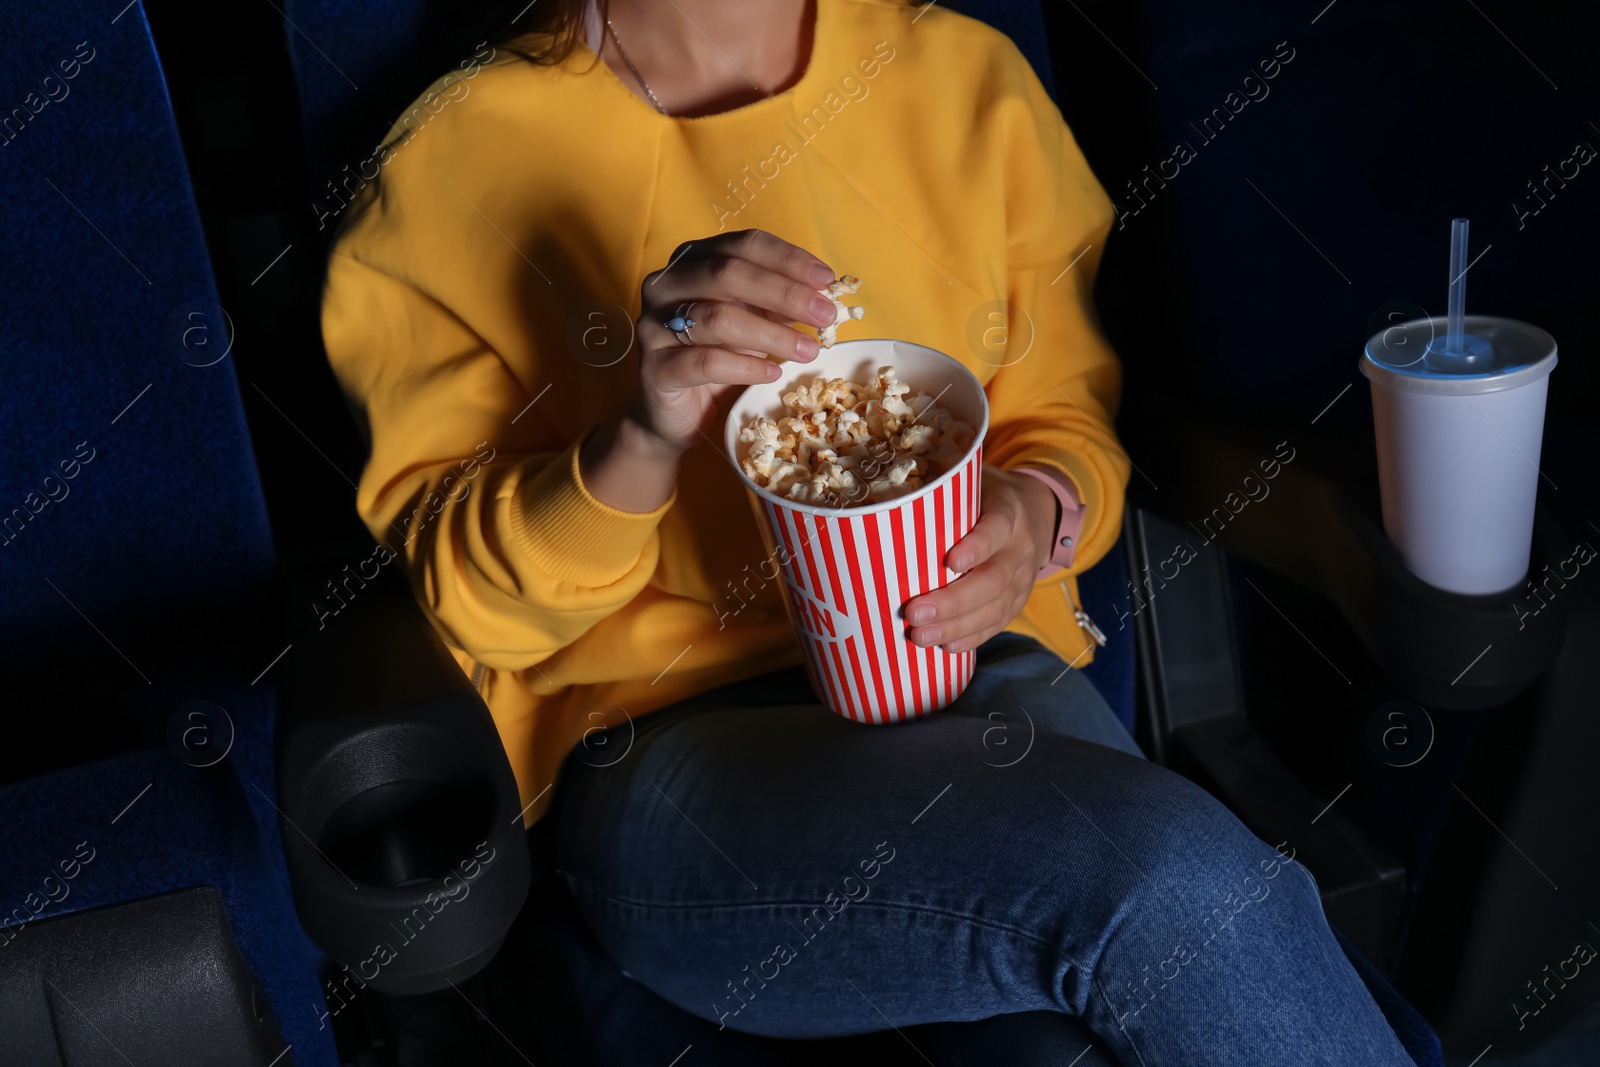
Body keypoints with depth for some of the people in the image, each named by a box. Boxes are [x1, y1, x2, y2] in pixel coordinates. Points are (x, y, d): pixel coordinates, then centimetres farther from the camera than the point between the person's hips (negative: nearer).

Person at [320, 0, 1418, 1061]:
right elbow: (457, 590, -2)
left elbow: (1070, 413, 17)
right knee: (1173, 878, -28)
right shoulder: (454, 162, 2)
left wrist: (1038, 513, -7)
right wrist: (641, 441, -22)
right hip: (663, 729, -2)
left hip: (974, 659, 3)